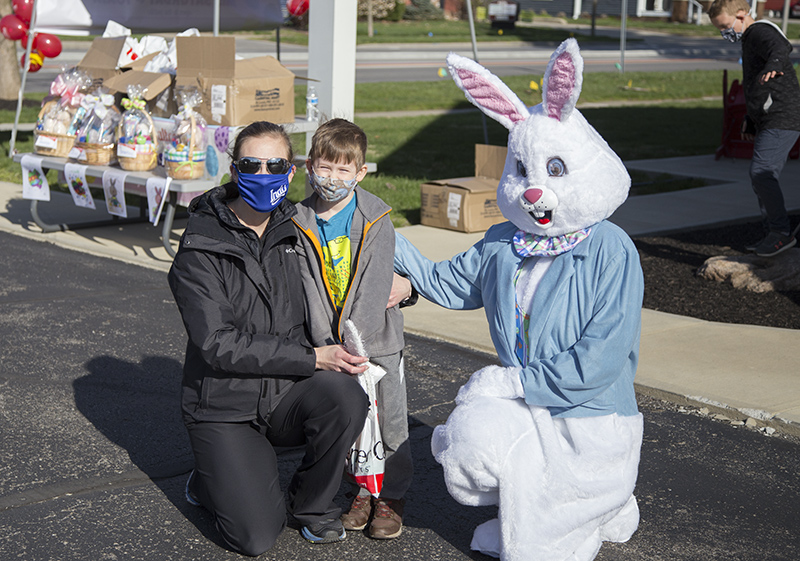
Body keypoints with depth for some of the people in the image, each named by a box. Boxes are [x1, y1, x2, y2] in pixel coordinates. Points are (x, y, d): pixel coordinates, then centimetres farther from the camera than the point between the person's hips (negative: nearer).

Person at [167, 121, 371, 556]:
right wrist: (312, 358, -23)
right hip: (223, 406, -4)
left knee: (344, 394, -31)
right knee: (256, 539, -16)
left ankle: (312, 503, -3)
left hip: (284, 394, 4)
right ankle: (214, 481, 19)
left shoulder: (293, 233, 4)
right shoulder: (201, 249, -11)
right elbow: (220, 344, -19)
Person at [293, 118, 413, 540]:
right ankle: (359, 489, 26)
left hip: (378, 336, -2)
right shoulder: (302, 223, -2)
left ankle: (391, 495, 19)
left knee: (388, 419, 4)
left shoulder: (375, 218, -9)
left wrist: (354, 340, -21)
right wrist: (327, 343, -14)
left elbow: (375, 286, -14)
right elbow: (310, 288, -4)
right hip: (330, 341, 2)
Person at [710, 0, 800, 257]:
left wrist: (773, 66, -57)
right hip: (768, 122, 11)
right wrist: (750, 120, 34)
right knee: (763, 177, 12)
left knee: (761, 172, -18)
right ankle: (774, 234, 19)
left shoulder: (761, 32, -11)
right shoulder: (749, 39, 22)